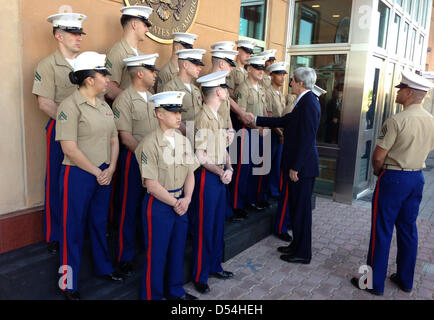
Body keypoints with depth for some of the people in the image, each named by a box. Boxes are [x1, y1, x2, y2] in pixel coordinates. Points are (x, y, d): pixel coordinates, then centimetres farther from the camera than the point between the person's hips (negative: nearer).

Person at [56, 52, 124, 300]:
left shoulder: (104, 106, 9)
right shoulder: (70, 106, -13)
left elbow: (114, 140, 10)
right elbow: (70, 149, -18)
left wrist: (110, 169, -4)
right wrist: (97, 172, -13)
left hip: (104, 174, 7)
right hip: (78, 175, -6)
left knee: (100, 223, 19)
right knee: (74, 227, 5)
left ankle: (104, 267, 38)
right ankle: (69, 283, 21)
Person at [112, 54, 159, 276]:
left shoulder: (151, 97, 11)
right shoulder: (124, 99, -12)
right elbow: (125, 136, -15)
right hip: (134, 158, -7)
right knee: (130, 207, 2)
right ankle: (125, 257, 17)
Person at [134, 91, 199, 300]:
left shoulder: (183, 141, 5)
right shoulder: (150, 143, -16)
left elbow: (190, 173, 7)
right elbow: (151, 183, -17)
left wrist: (186, 199, -8)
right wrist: (174, 203, -12)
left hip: (180, 203, 7)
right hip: (158, 205, -6)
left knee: (177, 250, 19)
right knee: (156, 254, 6)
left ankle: (175, 291, 39)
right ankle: (152, 295, 27)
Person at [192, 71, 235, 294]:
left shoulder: (220, 118, 12)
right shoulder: (203, 118, -16)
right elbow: (200, 156, -19)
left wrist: (229, 169, -2)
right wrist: (221, 172, -13)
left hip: (221, 176, 9)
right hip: (207, 176, -9)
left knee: (219, 224, 17)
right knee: (204, 227, 2)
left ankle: (215, 266, 34)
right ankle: (200, 276, 18)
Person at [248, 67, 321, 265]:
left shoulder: (309, 104, -18)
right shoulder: (304, 102, 13)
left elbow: (306, 139, -23)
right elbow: (285, 121, 20)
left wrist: (295, 167, -21)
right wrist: (256, 120, 21)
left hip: (303, 166, -10)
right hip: (298, 164, 10)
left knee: (301, 209, 1)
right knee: (296, 207, 18)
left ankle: (302, 253, 15)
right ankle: (297, 245, 32)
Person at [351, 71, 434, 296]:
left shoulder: (396, 121, -19)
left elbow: (378, 156, -18)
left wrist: (377, 172, 2)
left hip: (393, 178, -7)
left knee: (382, 230, 3)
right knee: (408, 229, 17)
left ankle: (374, 283, 13)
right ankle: (405, 280, 30)